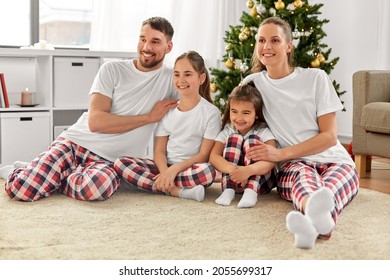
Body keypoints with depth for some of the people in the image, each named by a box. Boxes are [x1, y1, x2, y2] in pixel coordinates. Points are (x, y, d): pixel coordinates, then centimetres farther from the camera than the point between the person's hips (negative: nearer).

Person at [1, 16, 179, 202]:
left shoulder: (171, 79, 4)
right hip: (75, 142, 0)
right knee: (20, 189, -22)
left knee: (95, 188, -38)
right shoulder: (112, 70, 1)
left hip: (109, 160, 0)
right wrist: (149, 117, -9)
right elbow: (95, 121, -10)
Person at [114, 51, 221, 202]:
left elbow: (204, 155, -7)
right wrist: (165, 171, -19)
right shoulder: (167, 110, 9)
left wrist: (174, 169, -21)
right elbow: (159, 151, 3)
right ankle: (177, 191, -28)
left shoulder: (211, 112, -2)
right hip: (166, 167, 4)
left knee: (208, 171, -38)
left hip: (191, 169, -4)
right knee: (121, 163, -20)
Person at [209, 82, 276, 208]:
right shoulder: (227, 132, -2)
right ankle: (228, 189, -27)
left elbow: (271, 160, -27)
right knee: (234, 138, -18)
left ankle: (251, 191, -36)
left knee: (252, 140, -23)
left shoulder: (263, 132, -10)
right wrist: (233, 169, -39)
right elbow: (214, 156, -18)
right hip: (233, 179, 2)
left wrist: (248, 170, -47)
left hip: (260, 179, -2)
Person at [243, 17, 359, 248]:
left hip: (333, 160, 0)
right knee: (303, 174, -39)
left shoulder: (316, 78, 4)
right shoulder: (252, 83, 11)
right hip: (292, 166, 0)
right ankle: (314, 211, -75)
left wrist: (281, 153, -12)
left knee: (331, 185, -38)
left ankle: (316, 221, -74)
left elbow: (330, 136, -1)